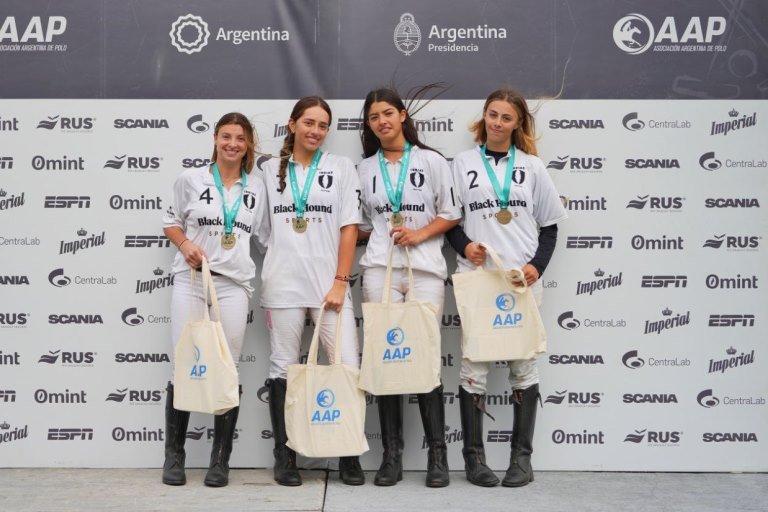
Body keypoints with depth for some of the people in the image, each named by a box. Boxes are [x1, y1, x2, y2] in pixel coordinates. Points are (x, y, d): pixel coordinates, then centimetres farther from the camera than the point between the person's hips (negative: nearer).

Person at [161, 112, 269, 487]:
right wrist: (186, 245, -7)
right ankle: (173, 456, 15)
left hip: (234, 284, 1)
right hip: (191, 281, -1)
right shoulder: (191, 180, 5)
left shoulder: (257, 187, 9)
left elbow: (266, 240, 11)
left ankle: (220, 460, 12)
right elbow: (171, 222, 14)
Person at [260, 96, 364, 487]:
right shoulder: (271, 169, 10)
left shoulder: (341, 167, 7)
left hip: (328, 283, -1)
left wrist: (340, 283, -6)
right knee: (283, 368, 6)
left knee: (348, 367, -6)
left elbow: (349, 228, 2)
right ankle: (284, 457, 17)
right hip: (282, 283, 1)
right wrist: (262, 276, 2)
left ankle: (349, 456, 8)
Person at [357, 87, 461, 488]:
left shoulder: (431, 161, 5)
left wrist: (420, 234, -10)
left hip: (426, 269, -2)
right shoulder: (364, 169, 13)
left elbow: (451, 214, 4)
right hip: (380, 269, 2)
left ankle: (437, 454, 7)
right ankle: (391, 454, 9)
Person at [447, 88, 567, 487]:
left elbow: (549, 225, 9)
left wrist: (538, 265, -6)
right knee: (474, 364, 0)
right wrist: (463, 245, -10)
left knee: (524, 364, 4)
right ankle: (474, 455, 9)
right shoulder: (463, 162, 7)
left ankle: (522, 456, 14)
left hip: (522, 278, 1)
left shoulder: (532, 166, 9)